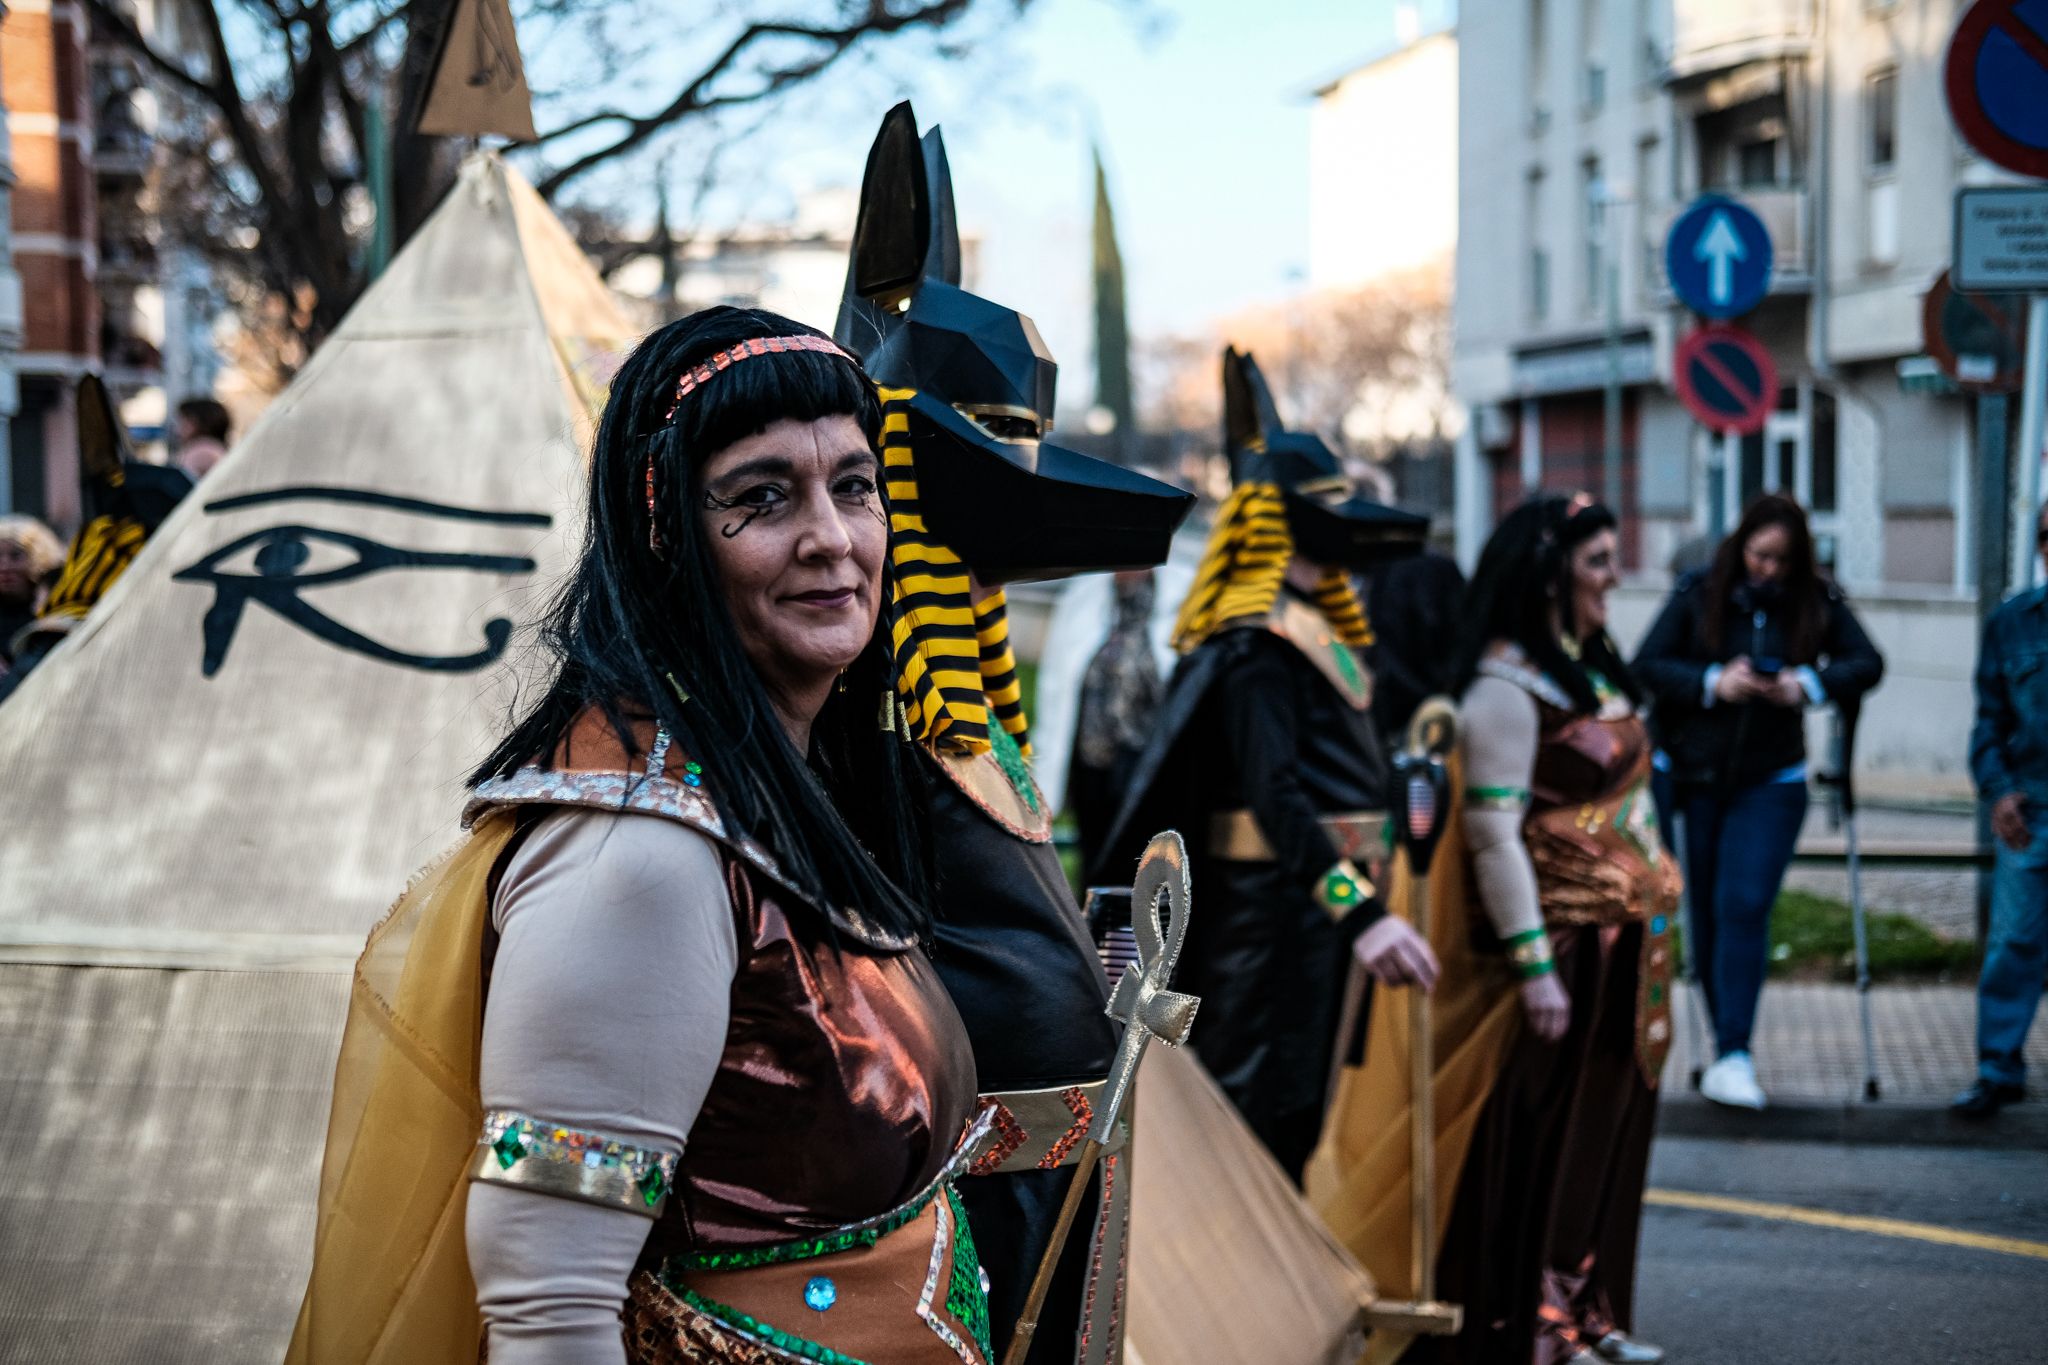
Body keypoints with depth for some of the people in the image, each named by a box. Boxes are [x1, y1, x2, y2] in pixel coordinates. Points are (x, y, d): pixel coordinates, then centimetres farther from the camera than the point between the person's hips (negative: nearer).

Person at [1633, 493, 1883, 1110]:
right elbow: (1646, 666, -5)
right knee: (1706, 913, 7)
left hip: (1771, 782, -1)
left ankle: (1733, 1056, -16)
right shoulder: (1697, 595, -2)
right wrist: (1713, 683, -19)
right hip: (1695, 778, 1)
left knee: (1745, 905, -13)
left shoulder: (1819, 602, 0)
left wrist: (1810, 684, -21)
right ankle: (1725, 1039, 21)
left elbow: (1867, 663, -4)